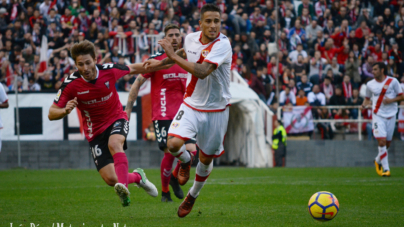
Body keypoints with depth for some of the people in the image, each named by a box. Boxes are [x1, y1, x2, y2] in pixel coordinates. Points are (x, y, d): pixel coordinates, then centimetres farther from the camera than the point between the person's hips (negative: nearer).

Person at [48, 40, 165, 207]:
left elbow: (132, 69, 7)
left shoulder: (109, 71, -15)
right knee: (110, 179, -10)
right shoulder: (71, 84, -18)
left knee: (114, 143, -37)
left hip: (116, 120, -1)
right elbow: (52, 113, -15)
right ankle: (137, 177, 22)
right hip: (95, 131, 1)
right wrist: (65, 111, -36)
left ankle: (123, 186, -49)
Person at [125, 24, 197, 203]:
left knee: (191, 151, -11)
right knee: (170, 153, -13)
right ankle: (165, 191, 9)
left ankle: (175, 178, 19)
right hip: (162, 115, -4)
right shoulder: (156, 60, -4)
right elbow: (137, 84, 1)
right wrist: (128, 109, -3)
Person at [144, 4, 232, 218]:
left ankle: (192, 196, 37)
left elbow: (202, 71, -34)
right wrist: (160, 63, 21)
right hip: (191, 105, 3)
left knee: (206, 159, 10)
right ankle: (185, 161, 16)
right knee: (173, 144, -21)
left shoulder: (222, 44, -22)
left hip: (216, 110, -3)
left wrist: (173, 56, -29)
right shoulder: (191, 38, -4)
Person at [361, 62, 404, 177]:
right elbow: (367, 98, 17)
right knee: (382, 142, -14)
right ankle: (385, 168, -7)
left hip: (391, 115, 1)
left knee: (387, 143, 7)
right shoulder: (370, 84, 4)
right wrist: (364, 104, -5)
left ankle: (378, 160, 35)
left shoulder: (393, 81, -1)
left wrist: (391, 100, -15)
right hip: (378, 115, -1)